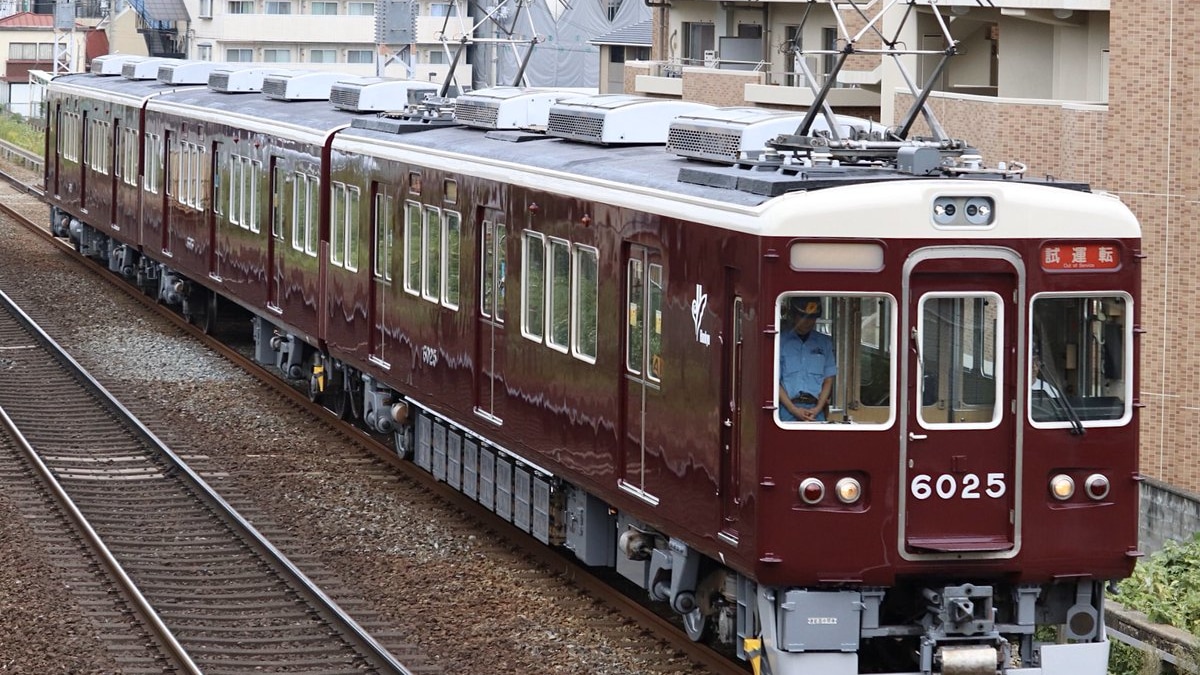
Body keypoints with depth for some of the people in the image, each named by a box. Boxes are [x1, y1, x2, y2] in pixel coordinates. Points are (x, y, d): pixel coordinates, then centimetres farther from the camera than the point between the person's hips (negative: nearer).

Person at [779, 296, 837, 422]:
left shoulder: (825, 343, 13)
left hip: (815, 409, 2)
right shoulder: (781, 342, 6)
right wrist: (794, 410, -7)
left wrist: (817, 409, -2)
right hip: (788, 408, -2)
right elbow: (775, 382, 3)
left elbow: (828, 380, 12)